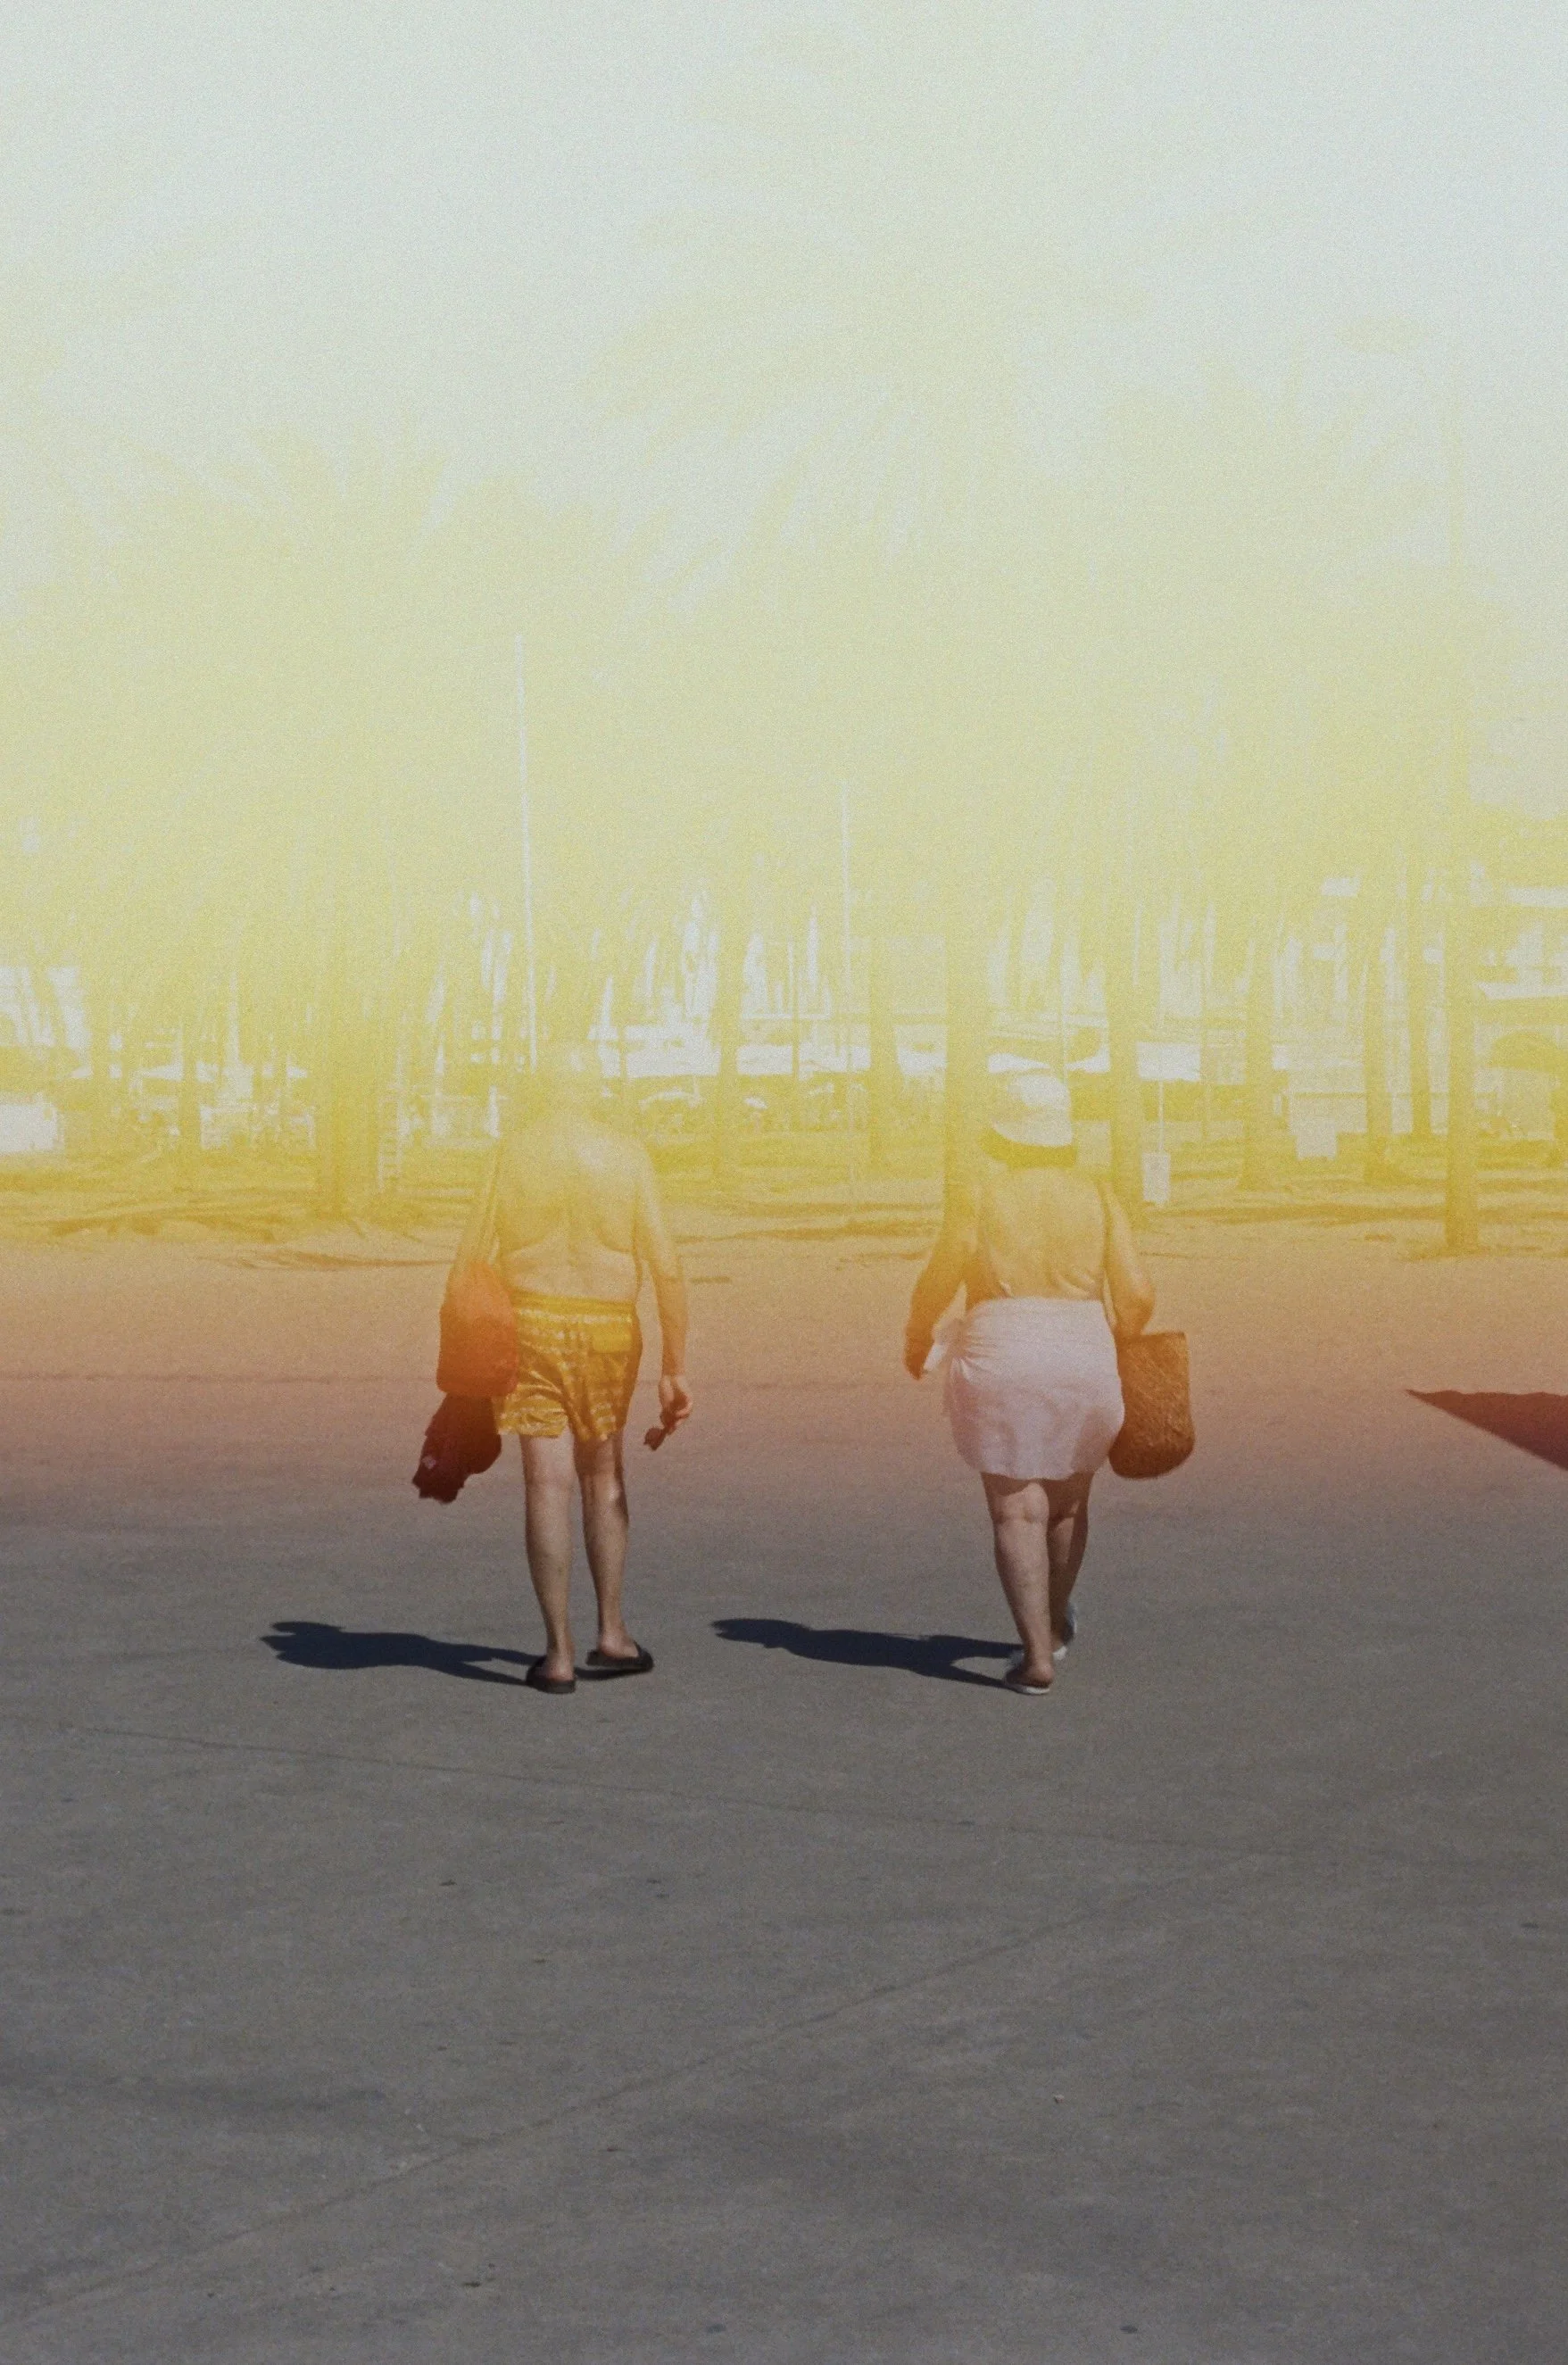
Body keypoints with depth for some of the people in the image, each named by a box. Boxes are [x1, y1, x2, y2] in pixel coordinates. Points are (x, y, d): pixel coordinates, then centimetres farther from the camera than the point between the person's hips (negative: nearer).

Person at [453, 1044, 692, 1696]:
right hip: (609, 1330, 1)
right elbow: (666, 1268, -5)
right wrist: (675, 1367, -1)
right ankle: (611, 1634, 21)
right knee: (604, 1477, 18)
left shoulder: (511, 1152, 0)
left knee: (549, 1484, -1)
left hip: (531, 1324, -1)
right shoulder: (628, 1156, 0)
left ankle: (559, 1653, -3)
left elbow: (469, 1258, -2)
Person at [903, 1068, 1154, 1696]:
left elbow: (938, 1279, -2)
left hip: (1000, 1353, -3)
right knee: (1067, 1498, 21)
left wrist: (916, 1338, 17)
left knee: (1017, 1509, -1)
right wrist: (1116, 1347, 19)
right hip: (1083, 1352, 3)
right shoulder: (1098, 1198, 4)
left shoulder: (982, 1193, -3)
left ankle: (1037, 1653, -9)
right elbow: (1137, 1296, 0)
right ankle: (1055, 1623, 41)